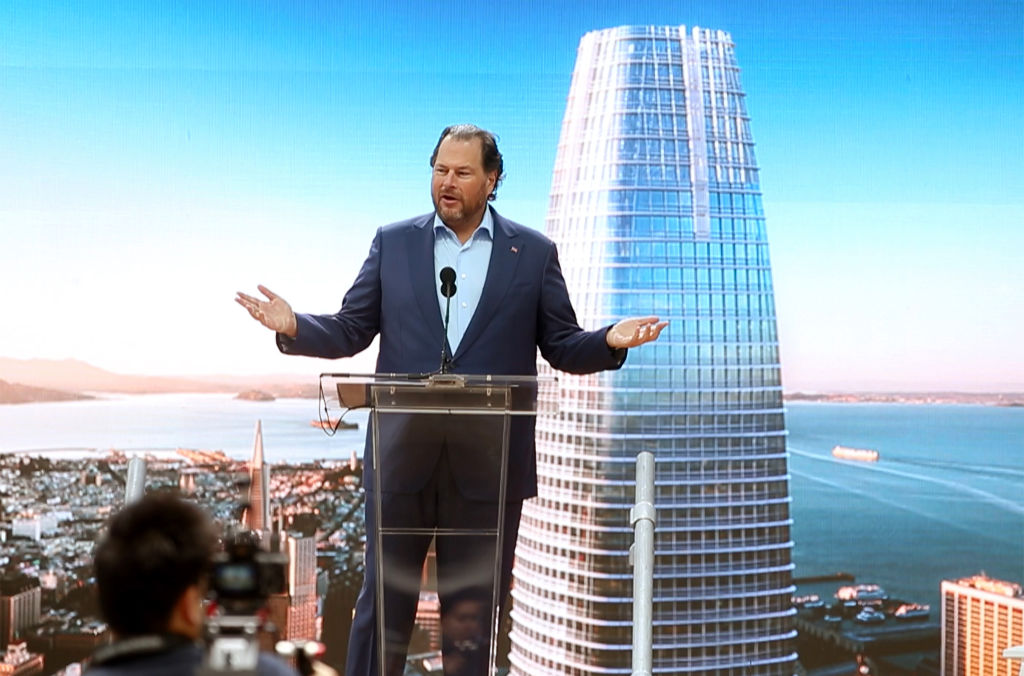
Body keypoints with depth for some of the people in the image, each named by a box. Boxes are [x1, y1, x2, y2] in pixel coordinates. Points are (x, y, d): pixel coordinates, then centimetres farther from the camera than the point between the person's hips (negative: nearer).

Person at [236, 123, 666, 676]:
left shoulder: (534, 253, 5)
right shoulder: (392, 242, 8)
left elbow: (563, 347, 5)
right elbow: (350, 331, 7)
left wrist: (609, 342, -15)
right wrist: (295, 327, -11)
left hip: (488, 464, 0)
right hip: (402, 458, 1)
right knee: (383, 601, 6)